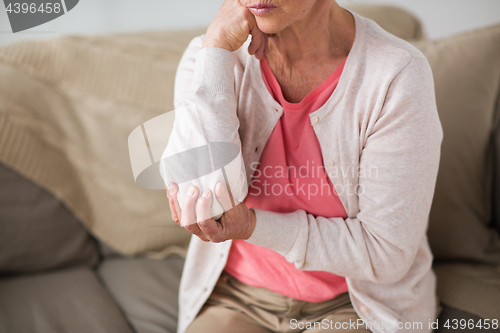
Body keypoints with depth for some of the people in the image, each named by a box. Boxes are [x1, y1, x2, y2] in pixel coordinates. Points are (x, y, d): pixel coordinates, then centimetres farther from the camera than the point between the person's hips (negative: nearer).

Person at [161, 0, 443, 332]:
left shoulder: (400, 74, -19)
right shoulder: (210, 55, -9)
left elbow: (387, 255, -16)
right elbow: (206, 200, -23)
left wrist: (252, 226, -25)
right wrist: (216, 49, -23)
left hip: (352, 304, 0)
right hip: (236, 293, 1)